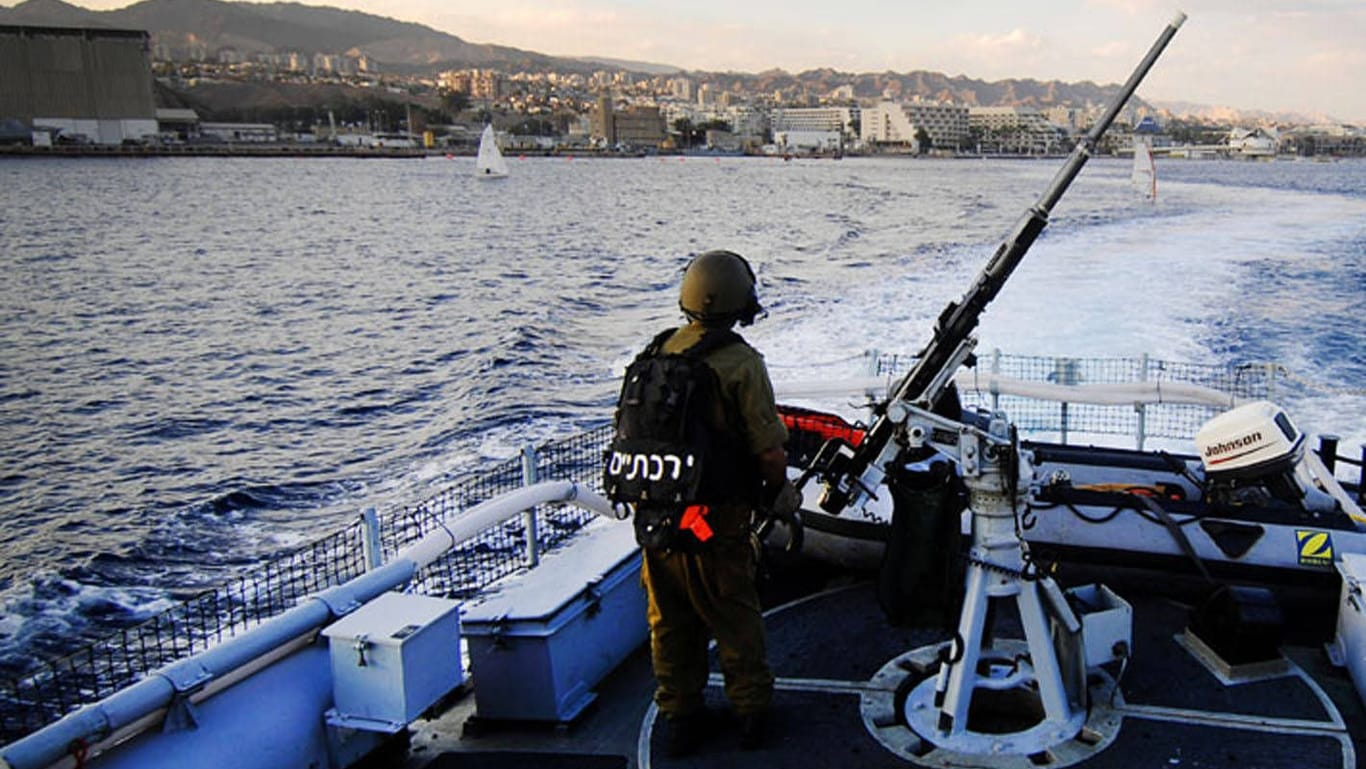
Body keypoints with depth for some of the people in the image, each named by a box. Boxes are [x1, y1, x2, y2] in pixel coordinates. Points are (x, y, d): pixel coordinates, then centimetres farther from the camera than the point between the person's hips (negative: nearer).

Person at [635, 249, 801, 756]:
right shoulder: (741, 362, -16)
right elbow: (768, 449, -17)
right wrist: (780, 494, 3)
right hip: (717, 517, -4)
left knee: (670, 619, 16)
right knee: (734, 616, 13)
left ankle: (679, 715, 28)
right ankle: (750, 711, 26)